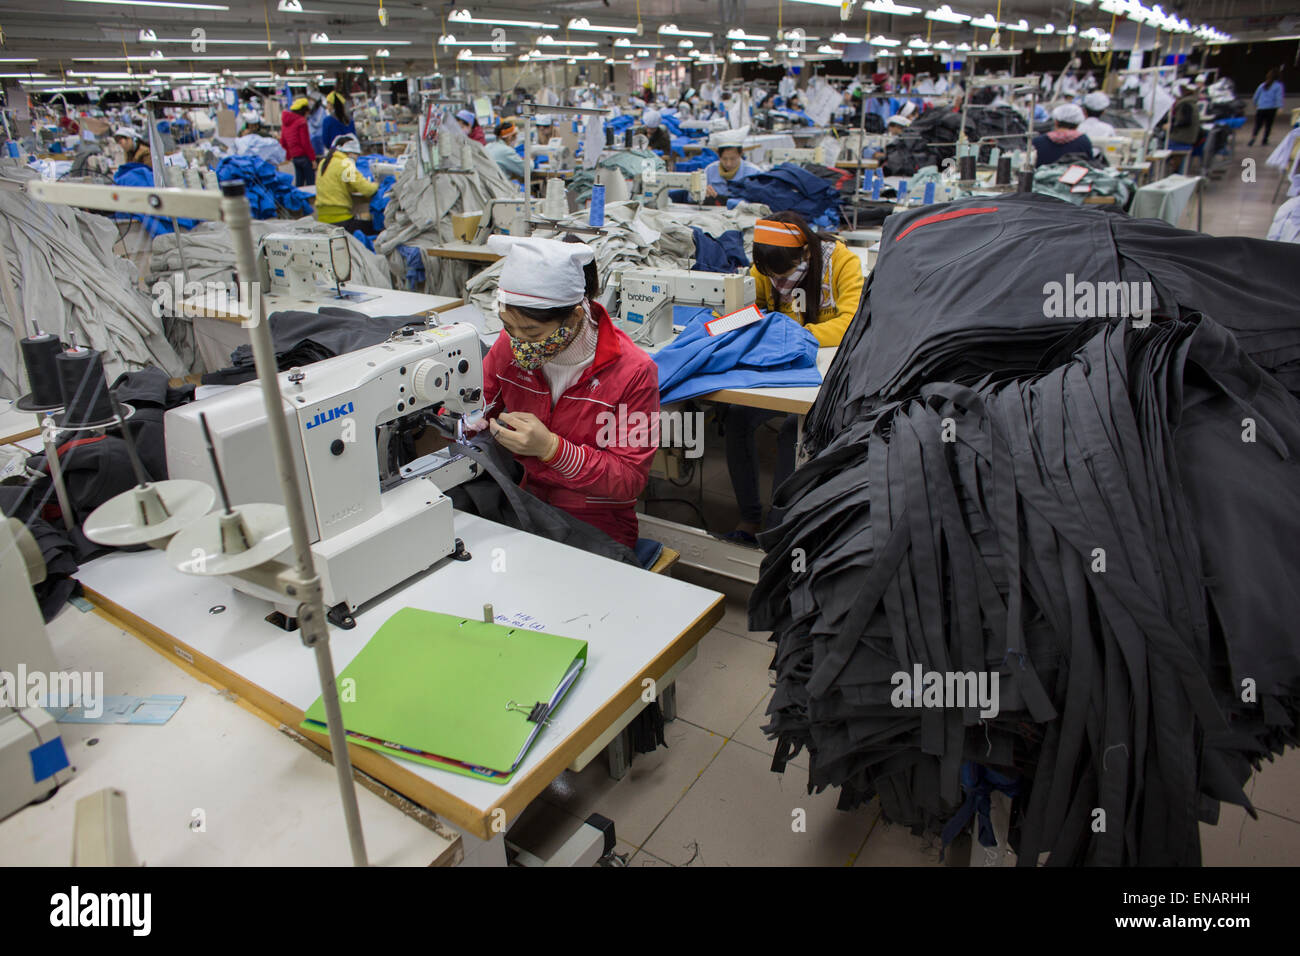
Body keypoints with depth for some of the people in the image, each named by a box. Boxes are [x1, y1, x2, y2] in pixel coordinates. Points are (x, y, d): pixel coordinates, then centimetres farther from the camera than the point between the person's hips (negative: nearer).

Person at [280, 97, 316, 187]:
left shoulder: (285, 122, 13)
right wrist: (313, 158, -10)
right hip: (304, 156, -8)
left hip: (294, 157, 8)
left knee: (299, 183, 12)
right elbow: (306, 143, -15)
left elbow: (283, 141, 17)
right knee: (310, 183, -3)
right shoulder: (301, 122, -11)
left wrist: (289, 155, 25)